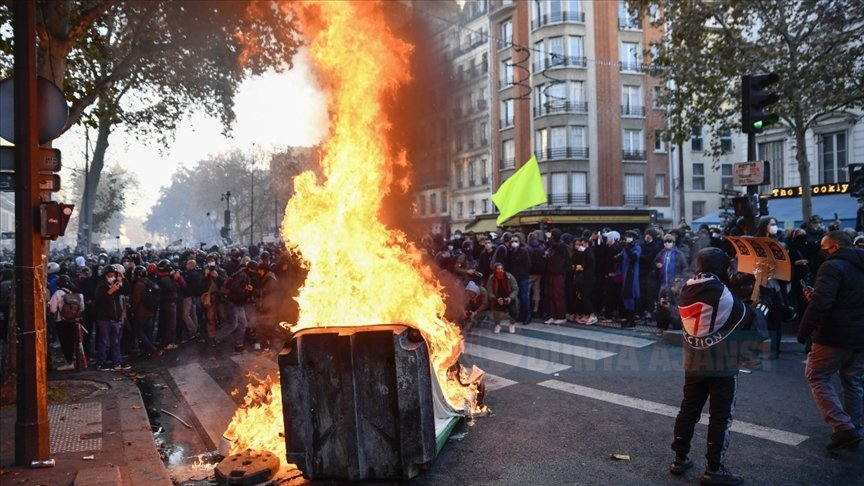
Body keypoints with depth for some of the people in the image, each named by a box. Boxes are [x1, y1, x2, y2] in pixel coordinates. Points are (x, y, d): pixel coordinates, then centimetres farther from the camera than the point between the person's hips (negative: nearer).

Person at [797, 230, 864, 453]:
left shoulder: (832, 267, -14)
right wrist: (815, 297, 17)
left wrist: (803, 332, -17)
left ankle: (843, 428, -5)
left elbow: (820, 304, -24)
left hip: (835, 336, -8)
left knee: (817, 377, 5)